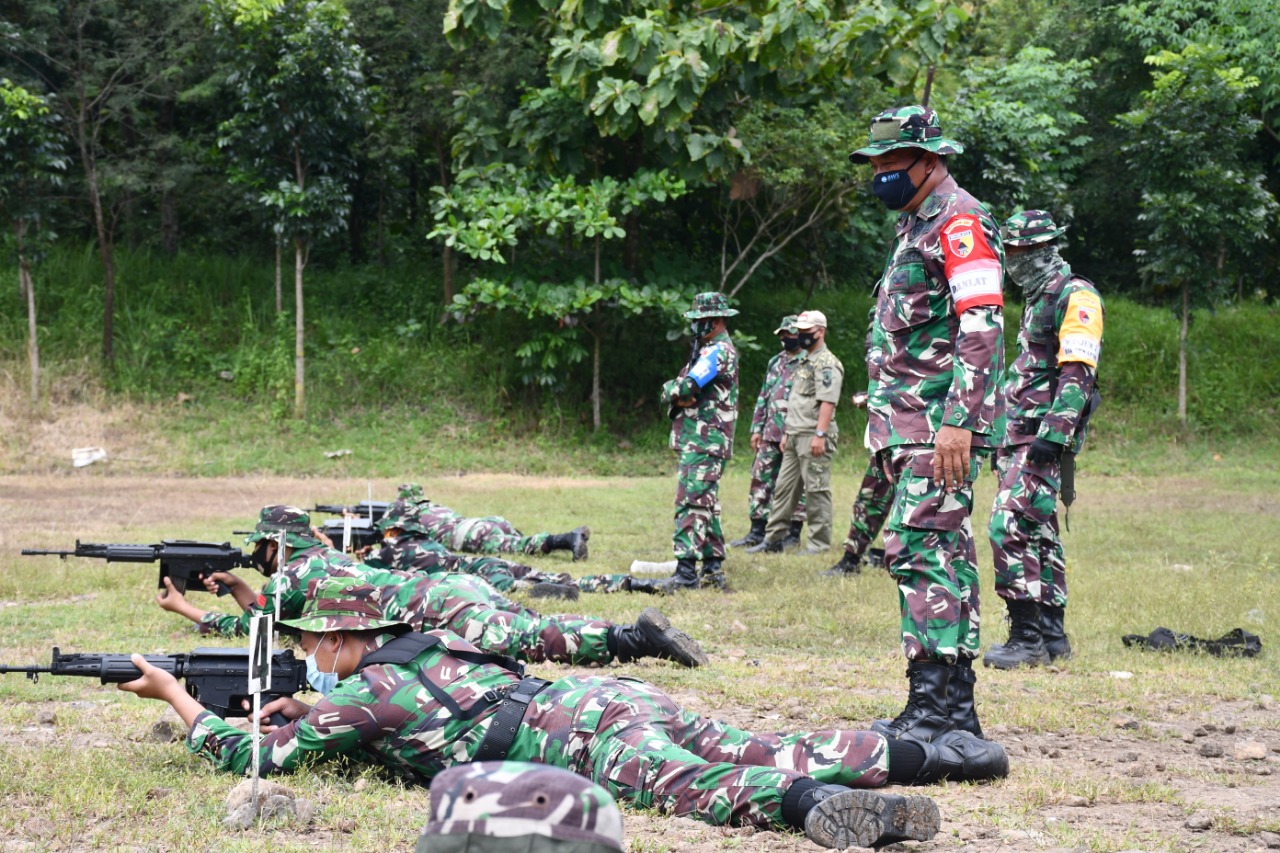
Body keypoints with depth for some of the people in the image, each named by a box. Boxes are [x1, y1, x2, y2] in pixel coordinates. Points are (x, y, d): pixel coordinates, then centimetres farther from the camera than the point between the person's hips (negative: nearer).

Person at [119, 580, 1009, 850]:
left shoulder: (363, 692, 9)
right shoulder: (419, 646, 33)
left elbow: (252, 755, 11)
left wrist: (179, 697, 24)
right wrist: (308, 711, 44)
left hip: (585, 727, -8)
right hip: (609, 692, 8)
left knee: (684, 781, -32)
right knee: (766, 751, 1)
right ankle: (921, 755, -11)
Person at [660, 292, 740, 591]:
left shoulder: (718, 351, -13)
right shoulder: (709, 350, 20)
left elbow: (685, 388, -23)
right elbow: (687, 392, 14)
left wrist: (671, 390, -3)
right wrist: (683, 396, -8)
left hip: (704, 443, -11)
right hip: (700, 441, 11)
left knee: (692, 503, -14)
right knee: (706, 505, 13)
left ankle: (686, 570, -19)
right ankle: (713, 569, 17)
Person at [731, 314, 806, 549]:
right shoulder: (775, 363, 17)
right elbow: (763, 397, 20)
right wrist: (756, 429, 13)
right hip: (770, 434, 7)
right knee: (761, 479, 4)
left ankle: (794, 533, 7)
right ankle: (757, 531, 8)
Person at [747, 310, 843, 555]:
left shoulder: (827, 363, -10)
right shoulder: (802, 361, 21)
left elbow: (827, 402, -19)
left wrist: (820, 434, -25)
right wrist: (786, 432, 22)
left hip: (813, 438, -10)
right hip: (794, 437, 10)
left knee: (817, 490, -6)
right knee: (784, 489, 10)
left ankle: (819, 542, -2)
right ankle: (773, 540, 14)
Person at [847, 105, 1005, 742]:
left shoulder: (960, 220, -9)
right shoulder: (913, 226, 21)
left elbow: (982, 328, -19)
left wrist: (958, 421, -26)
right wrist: (888, 424, 22)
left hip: (941, 422, -10)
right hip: (910, 422, 10)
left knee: (919, 547, -14)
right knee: (944, 553, 10)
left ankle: (934, 707, -14)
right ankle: (957, 707, 13)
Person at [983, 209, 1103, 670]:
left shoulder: (1075, 296, -10)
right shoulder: (1038, 300, 22)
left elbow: (1077, 374, -19)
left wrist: (1053, 435, -25)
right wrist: (1003, 440, 26)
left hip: (1044, 439, -10)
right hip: (1020, 437, 10)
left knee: (1010, 526, -17)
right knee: (1038, 532, 11)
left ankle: (1028, 636, -15)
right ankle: (1050, 634, 16)